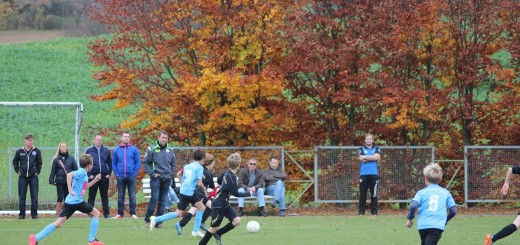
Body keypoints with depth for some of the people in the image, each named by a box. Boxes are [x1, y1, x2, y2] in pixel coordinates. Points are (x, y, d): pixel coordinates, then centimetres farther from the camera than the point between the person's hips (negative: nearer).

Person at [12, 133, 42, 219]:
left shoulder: (37, 151, 1)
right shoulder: (19, 151, 2)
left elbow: (39, 163, 11)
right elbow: (15, 162, 14)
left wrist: (37, 172, 3)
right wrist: (18, 171, 4)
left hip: (33, 177, -1)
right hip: (22, 177, 1)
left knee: (34, 197, -1)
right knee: (22, 197, 2)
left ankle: (34, 214, 5)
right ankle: (21, 214, 7)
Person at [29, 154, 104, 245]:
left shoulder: (82, 173, 20)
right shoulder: (82, 172, -9)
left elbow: (84, 187, 36)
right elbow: (69, 175, -26)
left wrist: (95, 180, 27)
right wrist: (70, 190, -27)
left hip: (69, 202, 9)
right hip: (77, 201, -9)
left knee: (58, 223, 2)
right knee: (96, 213, 9)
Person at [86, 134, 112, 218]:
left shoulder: (106, 151, 8)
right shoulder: (89, 150, 1)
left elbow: (110, 163, 12)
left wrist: (109, 173, 1)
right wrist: (89, 175, -6)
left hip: (104, 176, 2)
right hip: (93, 176, -2)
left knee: (104, 196, 6)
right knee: (91, 196, 2)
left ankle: (106, 213, 9)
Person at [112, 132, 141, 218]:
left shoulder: (134, 149, 1)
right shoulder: (117, 150, 6)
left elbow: (138, 162, 1)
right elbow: (114, 163, 8)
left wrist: (134, 173, -6)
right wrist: (116, 174, -2)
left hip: (131, 176, -1)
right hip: (120, 177, 1)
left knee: (132, 195, 0)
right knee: (120, 196, 6)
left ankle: (133, 213, 4)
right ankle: (120, 213, 11)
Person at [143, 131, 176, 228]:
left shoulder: (170, 150, 9)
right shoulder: (152, 149, -4)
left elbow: (174, 164, 19)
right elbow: (145, 162, -3)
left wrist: (171, 174, 8)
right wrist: (152, 173, -10)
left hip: (167, 179, 4)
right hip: (156, 178, -4)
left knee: (163, 201, 5)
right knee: (154, 198, -13)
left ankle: (158, 221, 10)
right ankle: (147, 219, -4)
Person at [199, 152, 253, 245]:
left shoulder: (228, 173, 3)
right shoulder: (231, 177, -25)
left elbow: (219, 180, 21)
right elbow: (236, 193, -21)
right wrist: (249, 193, -10)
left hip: (225, 204, 9)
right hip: (218, 205, -9)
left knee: (237, 220, 0)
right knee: (214, 227, -1)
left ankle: (218, 234, 13)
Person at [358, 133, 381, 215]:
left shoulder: (376, 149, 13)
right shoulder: (361, 149, 11)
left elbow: (376, 157, -7)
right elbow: (362, 159, -6)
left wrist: (365, 157, -5)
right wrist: (372, 158, -4)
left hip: (374, 174, 0)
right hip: (363, 174, 0)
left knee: (374, 194, -1)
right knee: (362, 194, -1)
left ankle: (374, 211, 3)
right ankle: (361, 212, 1)